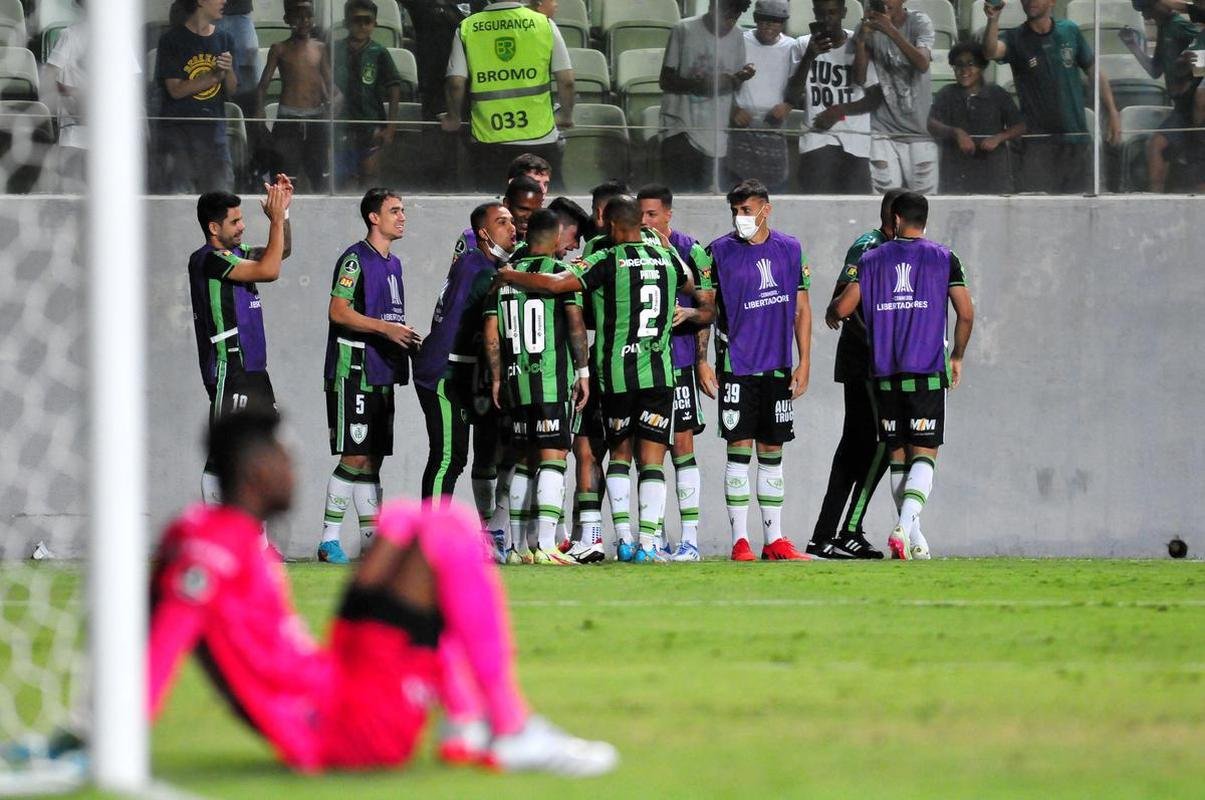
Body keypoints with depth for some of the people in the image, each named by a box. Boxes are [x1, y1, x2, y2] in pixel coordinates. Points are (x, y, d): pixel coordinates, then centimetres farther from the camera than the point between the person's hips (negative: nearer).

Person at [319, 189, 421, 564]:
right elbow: (338, 311, -18)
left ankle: (372, 540, 10)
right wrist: (385, 328, -22)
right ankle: (329, 540, -6)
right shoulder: (355, 259, -9)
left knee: (373, 459, 8)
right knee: (355, 458, -10)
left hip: (381, 374, 9)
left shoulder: (393, 263, 18)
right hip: (353, 372, -9)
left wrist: (407, 340, 10)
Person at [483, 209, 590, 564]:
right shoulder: (560, 272, -4)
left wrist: (497, 378, 15)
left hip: (515, 379, 5)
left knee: (524, 461, 14)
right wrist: (583, 370, -7)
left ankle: (518, 544, 14)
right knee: (552, 458, -6)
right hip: (553, 377, -5)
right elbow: (575, 321, -12)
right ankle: (545, 546, -16)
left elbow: (491, 333, 9)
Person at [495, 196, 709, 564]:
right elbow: (693, 286, 28)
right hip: (659, 373, 2)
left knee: (619, 453, 15)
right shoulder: (668, 260, 6)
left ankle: (623, 536, 5)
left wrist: (508, 276, -4)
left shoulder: (607, 262, -7)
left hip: (617, 372, -2)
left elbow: (556, 283, -18)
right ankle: (648, 543, -7)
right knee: (652, 461, 2)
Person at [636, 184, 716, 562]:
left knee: (682, 444, -5)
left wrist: (701, 360, -8)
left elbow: (705, 307, -1)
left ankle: (690, 537, -4)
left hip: (677, 360, -4)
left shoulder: (689, 251, -2)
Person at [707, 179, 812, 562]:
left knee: (772, 453, 7)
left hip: (777, 368, 3)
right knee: (739, 448, -6)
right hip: (736, 367, -3)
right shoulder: (719, 252, -1)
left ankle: (774, 540, 11)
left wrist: (804, 362, 4)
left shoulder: (790, 249, 7)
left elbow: (801, 310, 10)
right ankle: (740, 540, -3)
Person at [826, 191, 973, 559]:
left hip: (885, 374, 2)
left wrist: (831, 313, 27)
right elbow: (966, 314, 0)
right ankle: (905, 527, -23)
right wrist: (957, 357, 15)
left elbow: (843, 307, 2)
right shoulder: (943, 259, 3)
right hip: (928, 373, -2)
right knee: (924, 455, -2)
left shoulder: (871, 260, 6)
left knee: (898, 455, 10)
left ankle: (914, 539, 12)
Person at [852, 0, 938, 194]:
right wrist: (860, 41, -22)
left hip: (920, 131, -1)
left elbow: (923, 64, -21)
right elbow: (858, 77, -5)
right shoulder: (869, 27, 2)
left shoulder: (919, 22, -3)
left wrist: (892, 32, -32)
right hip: (884, 131, 1)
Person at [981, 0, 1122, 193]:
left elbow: (1094, 71, 11)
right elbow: (991, 50, -25)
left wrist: (1113, 114, 4)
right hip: (1038, 140, -3)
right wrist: (993, 20, -45)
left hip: (1076, 136, 3)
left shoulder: (1069, 31, 5)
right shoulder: (1015, 39, -3)